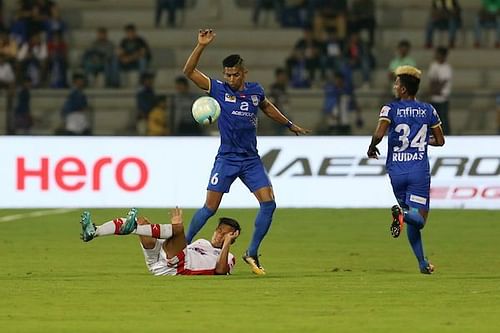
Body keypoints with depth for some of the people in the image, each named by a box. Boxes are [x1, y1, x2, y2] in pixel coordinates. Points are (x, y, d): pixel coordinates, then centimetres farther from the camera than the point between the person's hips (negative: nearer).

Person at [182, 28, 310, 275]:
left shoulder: (255, 91, 5)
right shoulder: (219, 90, -5)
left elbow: (267, 107, 27)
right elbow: (189, 71, -12)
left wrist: (289, 124, 37)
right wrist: (201, 46, -23)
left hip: (251, 159, 3)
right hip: (226, 159, -3)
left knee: (268, 203, -9)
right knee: (210, 208, -5)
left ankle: (252, 253, 3)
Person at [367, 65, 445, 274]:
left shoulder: (390, 108, -3)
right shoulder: (428, 110, 5)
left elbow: (379, 134, -17)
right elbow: (440, 141, 10)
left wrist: (372, 148, 3)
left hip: (397, 171, 0)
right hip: (420, 171, 0)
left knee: (411, 218, 15)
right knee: (419, 218, -2)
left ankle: (422, 262, 8)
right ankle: (403, 213, -36)